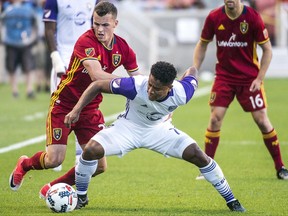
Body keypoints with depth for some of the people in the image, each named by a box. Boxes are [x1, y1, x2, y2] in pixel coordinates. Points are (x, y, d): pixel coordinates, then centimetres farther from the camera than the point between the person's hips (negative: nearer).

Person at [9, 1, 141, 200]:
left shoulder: (122, 48, -4)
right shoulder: (86, 41, -23)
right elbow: (96, 75, -36)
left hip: (90, 109, 6)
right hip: (64, 104, -5)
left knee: (99, 165, -4)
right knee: (54, 160, -14)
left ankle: (52, 189, 20)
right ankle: (24, 164, 24)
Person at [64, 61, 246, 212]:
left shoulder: (181, 93, -31)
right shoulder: (135, 86, -37)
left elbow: (192, 71, -7)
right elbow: (98, 85, -25)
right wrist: (77, 110, -32)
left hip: (160, 129, 1)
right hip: (128, 126, -1)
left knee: (198, 156, -11)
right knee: (91, 150, -24)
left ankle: (231, 201, 8)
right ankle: (81, 198, 3)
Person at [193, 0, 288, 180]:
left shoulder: (253, 17, -13)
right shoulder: (214, 18, -6)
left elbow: (267, 50, -6)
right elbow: (202, 45, 8)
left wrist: (259, 78, -12)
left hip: (250, 78, -2)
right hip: (224, 76, 2)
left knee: (262, 119, -3)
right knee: (215, 117, -9)